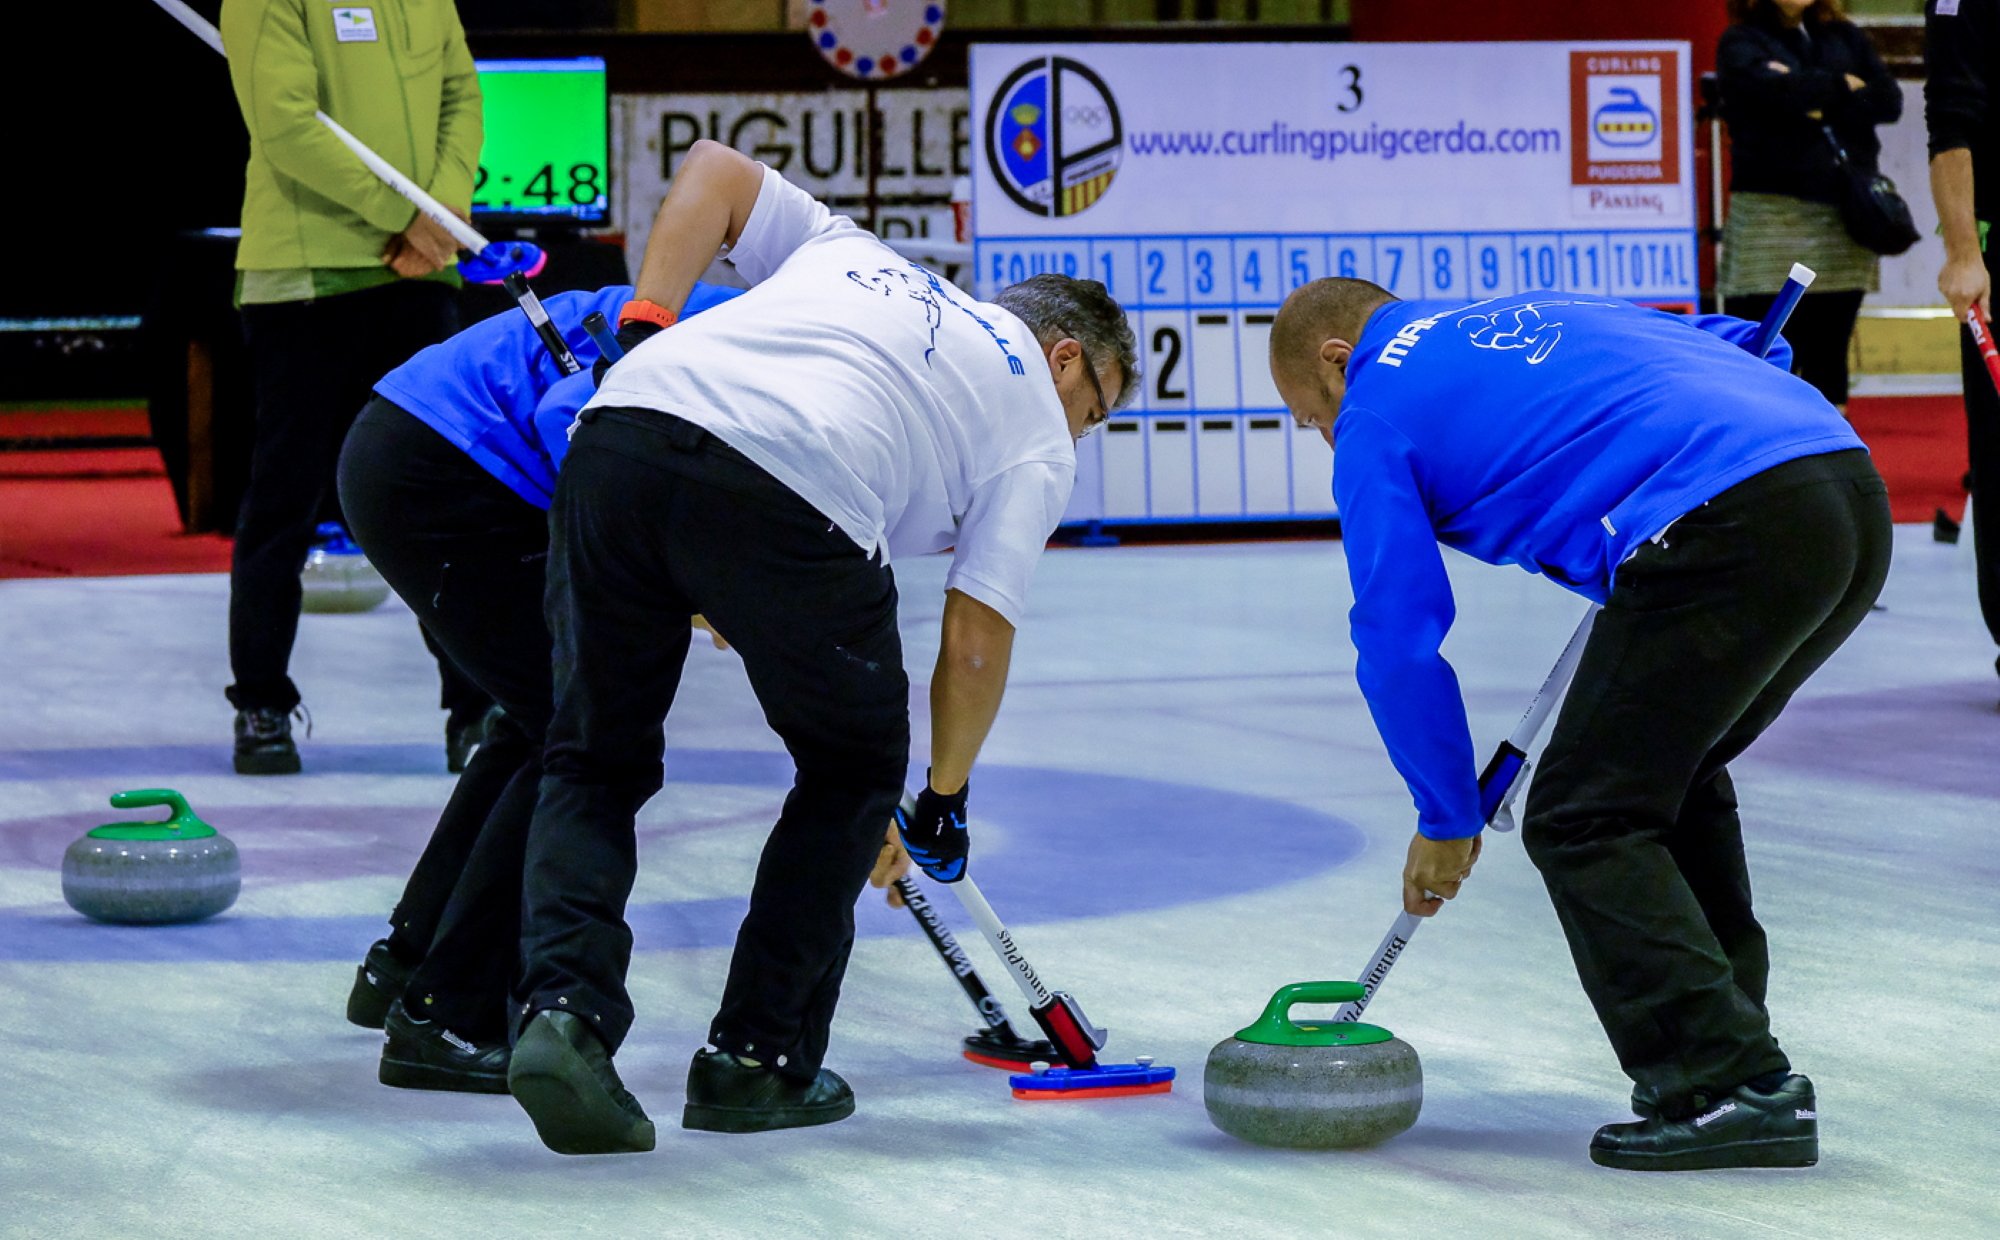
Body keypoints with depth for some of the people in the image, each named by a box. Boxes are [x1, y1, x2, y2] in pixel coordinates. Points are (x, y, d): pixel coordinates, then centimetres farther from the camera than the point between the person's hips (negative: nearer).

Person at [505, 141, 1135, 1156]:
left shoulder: (855, 252, 39)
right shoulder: (1037, 433, 24)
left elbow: (714, 167, 30)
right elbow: (976, 639, 15)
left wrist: (648, 325, 20)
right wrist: (945, 798, 29)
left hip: (622, 430, 4)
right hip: (792, 497, -4)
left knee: (595, 761, 18)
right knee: (854, 770, 22)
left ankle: (563, 1005, -6)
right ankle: (758, 1059, 20)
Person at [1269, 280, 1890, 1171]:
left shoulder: (1377, 412, 11)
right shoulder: (1532, 316, 33)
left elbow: (1398, 639, 8)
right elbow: (1731, 345, 30)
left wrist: (1446, 819, 18)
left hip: (1727, 527, -8)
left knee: (1584, 819, 2)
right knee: (1669, 778, 25)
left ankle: (1726, 1089, -4)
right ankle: (1740, 1061, 26)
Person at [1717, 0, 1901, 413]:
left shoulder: (1845, 37, 15)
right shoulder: (1742, 42, 2)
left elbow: (1889, 100, 2)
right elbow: (1779, 92, -17)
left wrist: (1822, 106, -9)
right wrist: (1842, 86, -2)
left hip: (1844, 213, 4)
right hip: (1770, 219, -4)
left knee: (1830, 348, 9)